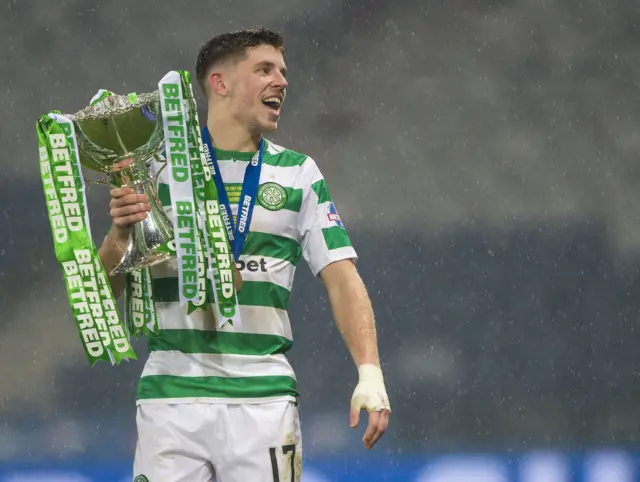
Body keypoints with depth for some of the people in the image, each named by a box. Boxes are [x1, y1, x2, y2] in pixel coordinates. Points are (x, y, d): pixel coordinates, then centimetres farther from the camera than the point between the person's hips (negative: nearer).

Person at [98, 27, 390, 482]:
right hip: (173, 393, -1)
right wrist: (119, 233, -15)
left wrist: (370, 372, -10)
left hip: (264, 396, 1)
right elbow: (108, 286, 6)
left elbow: (341, 278, 3)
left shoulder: (298, 174, 9)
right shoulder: (160, 165, 6)